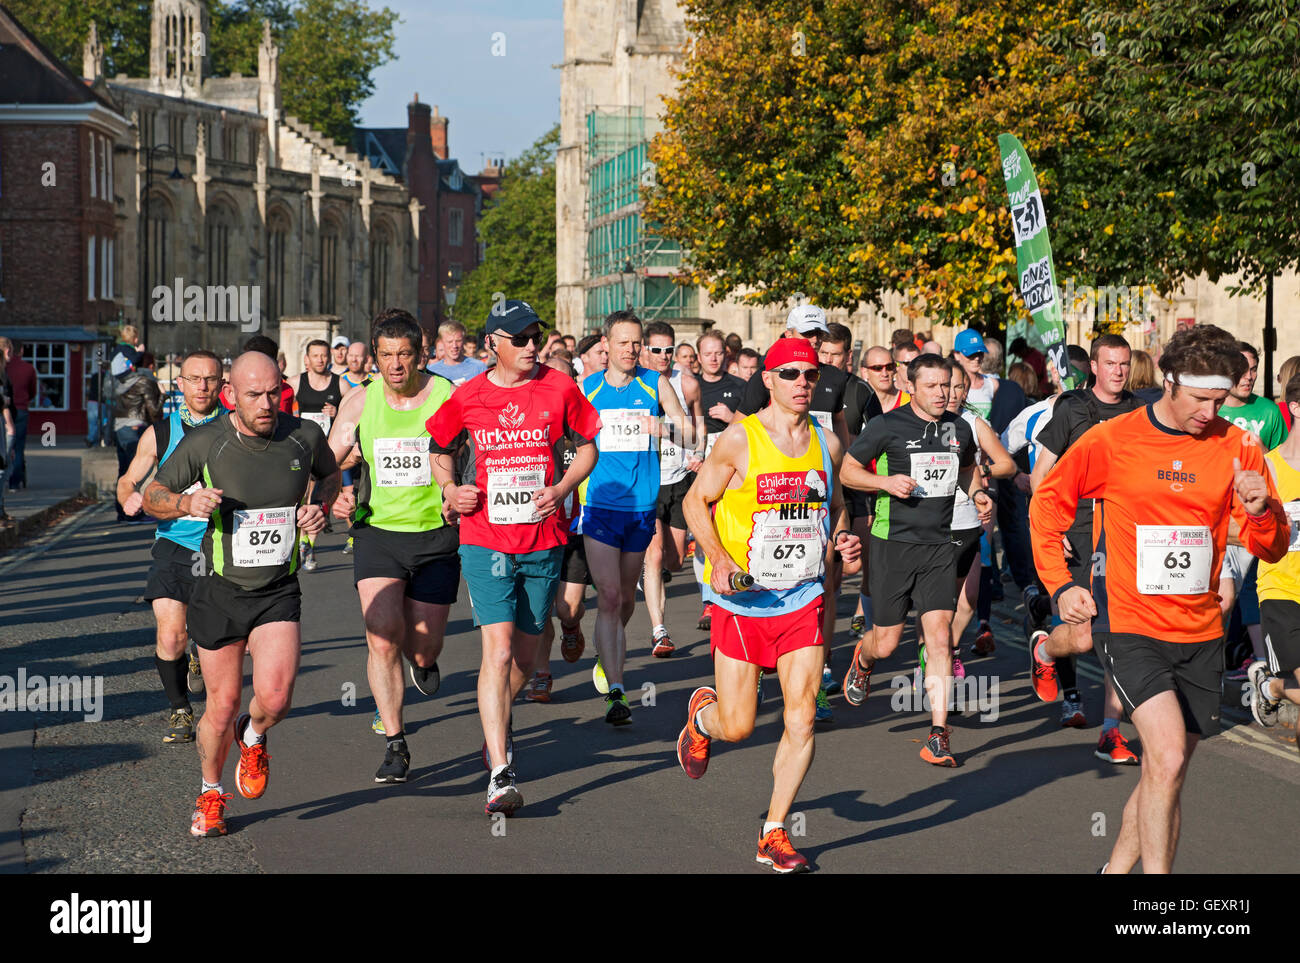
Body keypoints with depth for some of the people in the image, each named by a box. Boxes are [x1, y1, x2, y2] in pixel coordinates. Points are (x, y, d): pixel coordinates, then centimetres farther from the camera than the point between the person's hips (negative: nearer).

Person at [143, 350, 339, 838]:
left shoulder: (304, 436, -5)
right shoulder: (203, 442, -11)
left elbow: (330, 475, 18)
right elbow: (152, 497, 0)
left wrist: (320, 506, -3)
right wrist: (188, 502, -21)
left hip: (279, 592, 1)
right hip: (221, 591, -1)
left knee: (274, 696, -18)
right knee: (222, 706, 6)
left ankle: (253, 738, 19)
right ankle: (210, 794, 34)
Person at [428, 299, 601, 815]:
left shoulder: (559, 388, -1)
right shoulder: (467, 397, 0)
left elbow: (587, 448, 9)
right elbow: (440, 450, 16)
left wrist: (561, 489, -7)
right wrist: (450, 489, -2)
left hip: (544, 539, 2)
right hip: (485, 539, -2)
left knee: (525, 653, 12)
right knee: (498, 649, -14)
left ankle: (496, 724, 43)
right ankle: (500, 774, -15)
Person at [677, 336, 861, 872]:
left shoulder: (827, 443, 5)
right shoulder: (740, 439, -9)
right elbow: (697, 500, -3)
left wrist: (841, 538, -3)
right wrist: (718, 558, -18)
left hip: (803, 599, 3)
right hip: (741, 601, -3)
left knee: (802, 717, -6)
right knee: (737, 726, 1)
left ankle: (774, 834, 8)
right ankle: (702, 713, 40)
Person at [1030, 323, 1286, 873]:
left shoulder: (1237, 448, 3)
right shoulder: (1110, 441, -5)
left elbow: (1272, 548, 7)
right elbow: (1047, 504, 8)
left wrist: (1260, 513, -16)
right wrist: (1061, 585, -1)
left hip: (1200, 633, 4)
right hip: (1129, 625, -4)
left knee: (1165, 775, 11)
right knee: (1168, 757, -21)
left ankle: (1118, 866, 31)